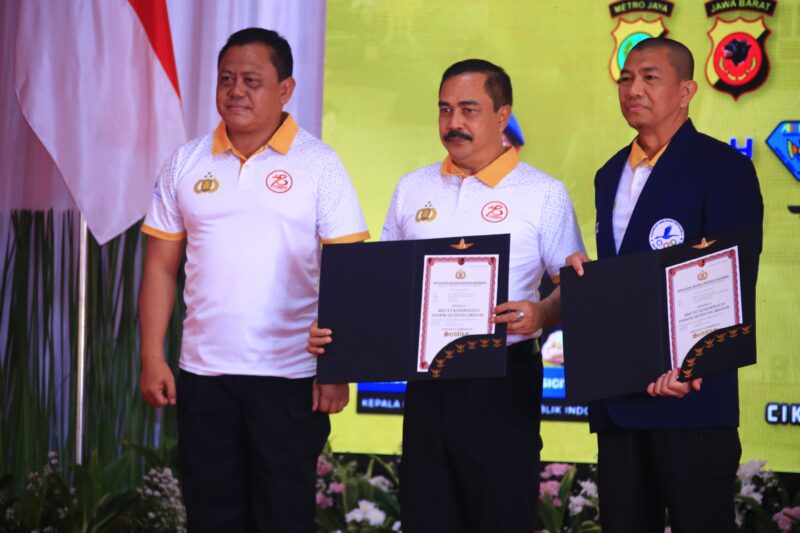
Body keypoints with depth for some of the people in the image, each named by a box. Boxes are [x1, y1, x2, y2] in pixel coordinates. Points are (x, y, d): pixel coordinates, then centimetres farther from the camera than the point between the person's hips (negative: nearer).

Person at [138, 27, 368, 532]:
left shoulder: (318, 164, -2)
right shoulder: (186, 164, 7)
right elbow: (161, 267, 9)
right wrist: (152, 357, 2)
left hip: (290, 377, -3)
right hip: (203, 374, 3)